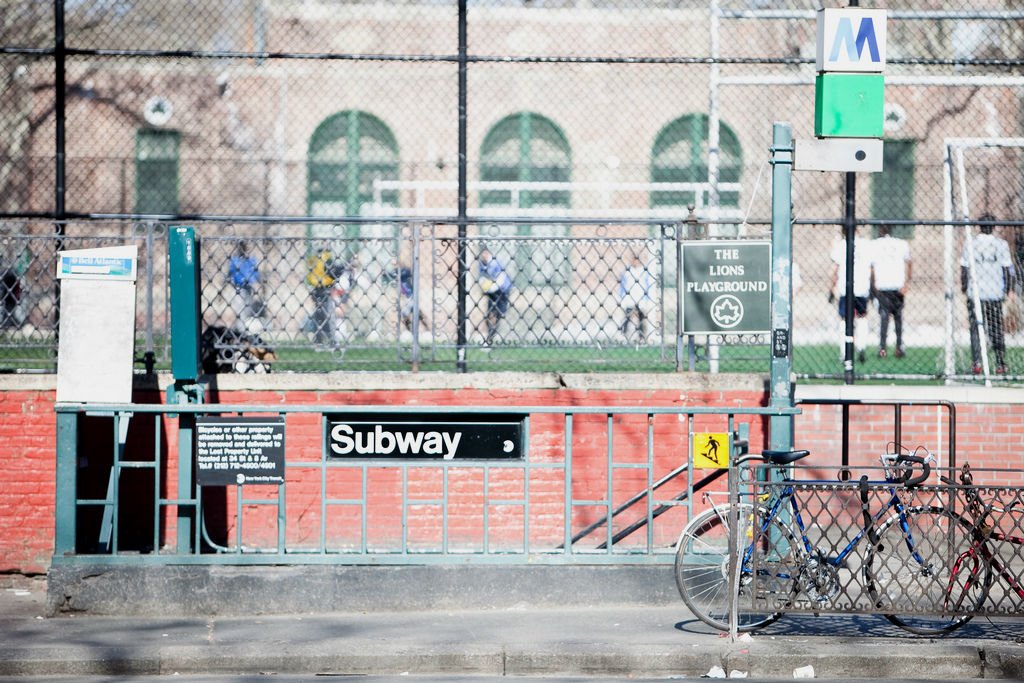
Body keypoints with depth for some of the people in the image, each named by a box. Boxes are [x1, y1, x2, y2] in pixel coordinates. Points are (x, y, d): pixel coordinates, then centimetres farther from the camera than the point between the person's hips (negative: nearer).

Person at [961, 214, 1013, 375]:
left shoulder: (970, 243, -1)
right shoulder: (1001, 244, -3)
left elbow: (964, 267, 1)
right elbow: (1007, 268, -2)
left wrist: (963, 286, 14)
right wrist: (1009, 288, 7)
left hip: (974, 293, 0)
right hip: (995, 293, 0)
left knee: (976, 329, 5)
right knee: (996, 330, 7)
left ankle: (976, 363, -4)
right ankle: (1000, 365, 6)